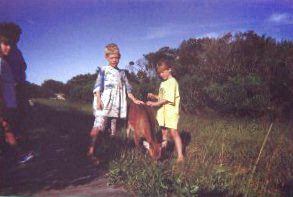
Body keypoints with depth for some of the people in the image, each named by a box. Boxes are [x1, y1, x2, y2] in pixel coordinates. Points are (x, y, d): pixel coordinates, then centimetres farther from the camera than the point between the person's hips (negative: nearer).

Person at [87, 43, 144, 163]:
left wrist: (134, 100, 15)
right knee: (98, 125, -17)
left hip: (117, 104, 5)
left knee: (113, 128, 3)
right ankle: (91, 151, -21)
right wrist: (98, 99, -15)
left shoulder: (122, 73, 20)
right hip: (104, 102, -5)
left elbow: (127, 89, 22)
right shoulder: (103, 70, 8)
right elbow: (98, 85, -2)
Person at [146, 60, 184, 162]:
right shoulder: (163, 83, 17)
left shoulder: (172, 82, -11)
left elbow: (168, 99, -18)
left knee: (173, 132, -12)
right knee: (164, 132, 11)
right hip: (163, 111, 8)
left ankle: (180, 156, -9)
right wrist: (153, 96, 3)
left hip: (171, 111, -8)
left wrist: (154, 103, -16)